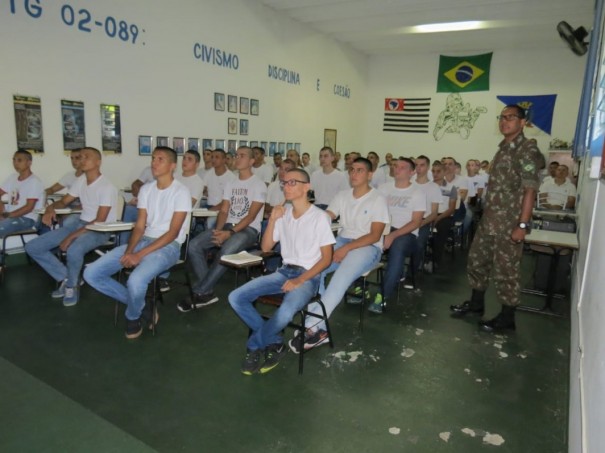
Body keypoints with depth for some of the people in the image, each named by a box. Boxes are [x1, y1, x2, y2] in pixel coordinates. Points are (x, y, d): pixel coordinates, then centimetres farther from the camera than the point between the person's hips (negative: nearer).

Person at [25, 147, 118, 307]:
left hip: (99, 230, -8)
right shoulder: (81, 180, 8)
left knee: (73, 250, -39)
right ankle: (66, 277, 9)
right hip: (79, 223, 8)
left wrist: (71, 237, -24)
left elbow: (100, 221, -21)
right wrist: (50, 207, -5)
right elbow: (63, 201, 20)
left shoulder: (106, 187, -16)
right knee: (32, 247, -1)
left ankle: (71, 285, -8)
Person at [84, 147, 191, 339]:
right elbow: (140, 226, 7)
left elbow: (173, 232, -15)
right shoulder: (145, 189, 11)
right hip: (143, 241, 7)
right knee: (91, 273, -6)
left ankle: (133, 316, 2)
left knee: (135, 281, -34)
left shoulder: (181, 192, -9)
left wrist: (140, 254, -21)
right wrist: (129, 251, -13)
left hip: (168, 246, -7)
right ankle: (140, 306, 5)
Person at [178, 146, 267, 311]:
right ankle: (207, 292, -11)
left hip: (248, 229, -6)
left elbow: (251, 216, -12)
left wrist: (230, 233, -21)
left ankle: (199, 293, -21)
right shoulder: (230, 184, 17)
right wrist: (218, 230, -9)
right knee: (194, 245, -15)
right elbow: (223, 211, 11)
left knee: (225, 252, -36)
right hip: (228, 226, 7)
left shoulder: (259, 185, -4)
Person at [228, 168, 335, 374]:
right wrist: (272, 220, -4)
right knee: (236, 298, -12)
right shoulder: (283, 213, 9)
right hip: (284, 271, 6)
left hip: (308, 276, -6)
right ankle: (274, 344, -3)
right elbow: (265, 248, 10)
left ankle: (254, 346, -4)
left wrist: (300, 281, -19)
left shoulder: (319, 217, -8)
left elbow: (326, 259, -9)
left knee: (285, 312, -36)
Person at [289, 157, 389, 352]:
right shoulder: (342, 195, 12)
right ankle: (319, 329, -19)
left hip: (368, 247, -5)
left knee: (341, 278, -34)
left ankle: (311, 327, -30)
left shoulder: (378, 199, -4)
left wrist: (347, 248, -23)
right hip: (342, 242, 5)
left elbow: (375, 235, -12)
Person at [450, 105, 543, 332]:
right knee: (477, 260, 16)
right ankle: (476, 303, 33)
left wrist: (523, 224, -22)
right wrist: (486, 215, 17)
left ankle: (507, 317, 16)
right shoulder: (503, 148, 14)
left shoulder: (528, 150, -11)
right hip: (489, 220, 9)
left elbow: (530, 189, -17)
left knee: (505, 270, 1)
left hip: (509, 223, -9)